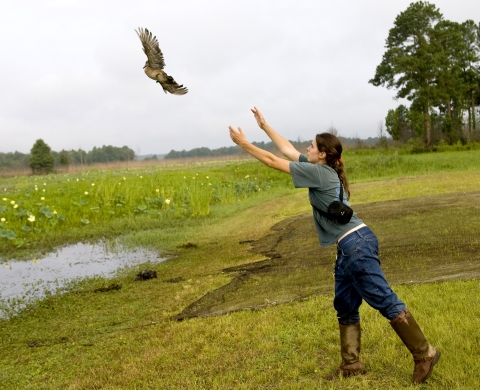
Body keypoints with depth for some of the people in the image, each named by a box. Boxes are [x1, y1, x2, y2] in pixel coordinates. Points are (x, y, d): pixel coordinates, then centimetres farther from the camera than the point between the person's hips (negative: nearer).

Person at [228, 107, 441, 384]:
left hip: (357, 244, -10)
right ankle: (352, 364, 21)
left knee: (386, 302, -5)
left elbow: (274, 162, -10)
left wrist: (244, 143, -1)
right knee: (345, 307, 14)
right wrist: (264, 126, 25)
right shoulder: (321, 169, 12)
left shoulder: (319, 172, -13)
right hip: (349, 247, 10)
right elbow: (288, 150, 22)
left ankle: (425, 354, 4)